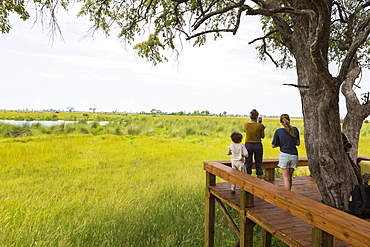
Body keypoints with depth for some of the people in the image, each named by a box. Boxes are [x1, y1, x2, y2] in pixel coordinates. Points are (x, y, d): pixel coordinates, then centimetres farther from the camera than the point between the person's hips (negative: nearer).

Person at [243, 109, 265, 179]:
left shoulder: (246, 124, -6)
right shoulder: (260, 125, -12)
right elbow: (262, 136, 0)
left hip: (248, 145, 2)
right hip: (258, 145, -1)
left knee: (248, 163, 12)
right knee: (258, 164, 11)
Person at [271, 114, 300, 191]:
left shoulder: (278, 131, -9)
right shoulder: (295, 130, -1)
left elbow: (273, 146, -4)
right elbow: (298, 143, 7)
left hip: (284, 155, -3)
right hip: (294, 155, 3)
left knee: (286, 178, 3)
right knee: (290, 177, 17)